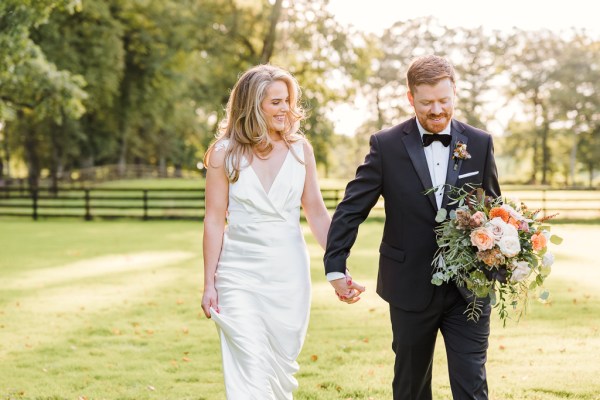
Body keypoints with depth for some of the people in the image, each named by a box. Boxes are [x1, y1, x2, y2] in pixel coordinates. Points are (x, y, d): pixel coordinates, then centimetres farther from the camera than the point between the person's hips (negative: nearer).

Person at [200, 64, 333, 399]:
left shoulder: (300, 149, 3)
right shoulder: (225, 153, -3)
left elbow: (317, 214, 6)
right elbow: (214, 221, -1)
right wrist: (209, 284, -2)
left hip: (289, 273, 2)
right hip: (240, 274, -2)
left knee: (282, 367, 9)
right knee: (250, 372, -8)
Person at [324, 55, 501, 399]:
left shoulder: (480, 144, 0)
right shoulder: (386, 145, -5)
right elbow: (351, 209, -4)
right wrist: (336, 267, -12)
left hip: (469, 289, 0)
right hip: (411, 289, 0)